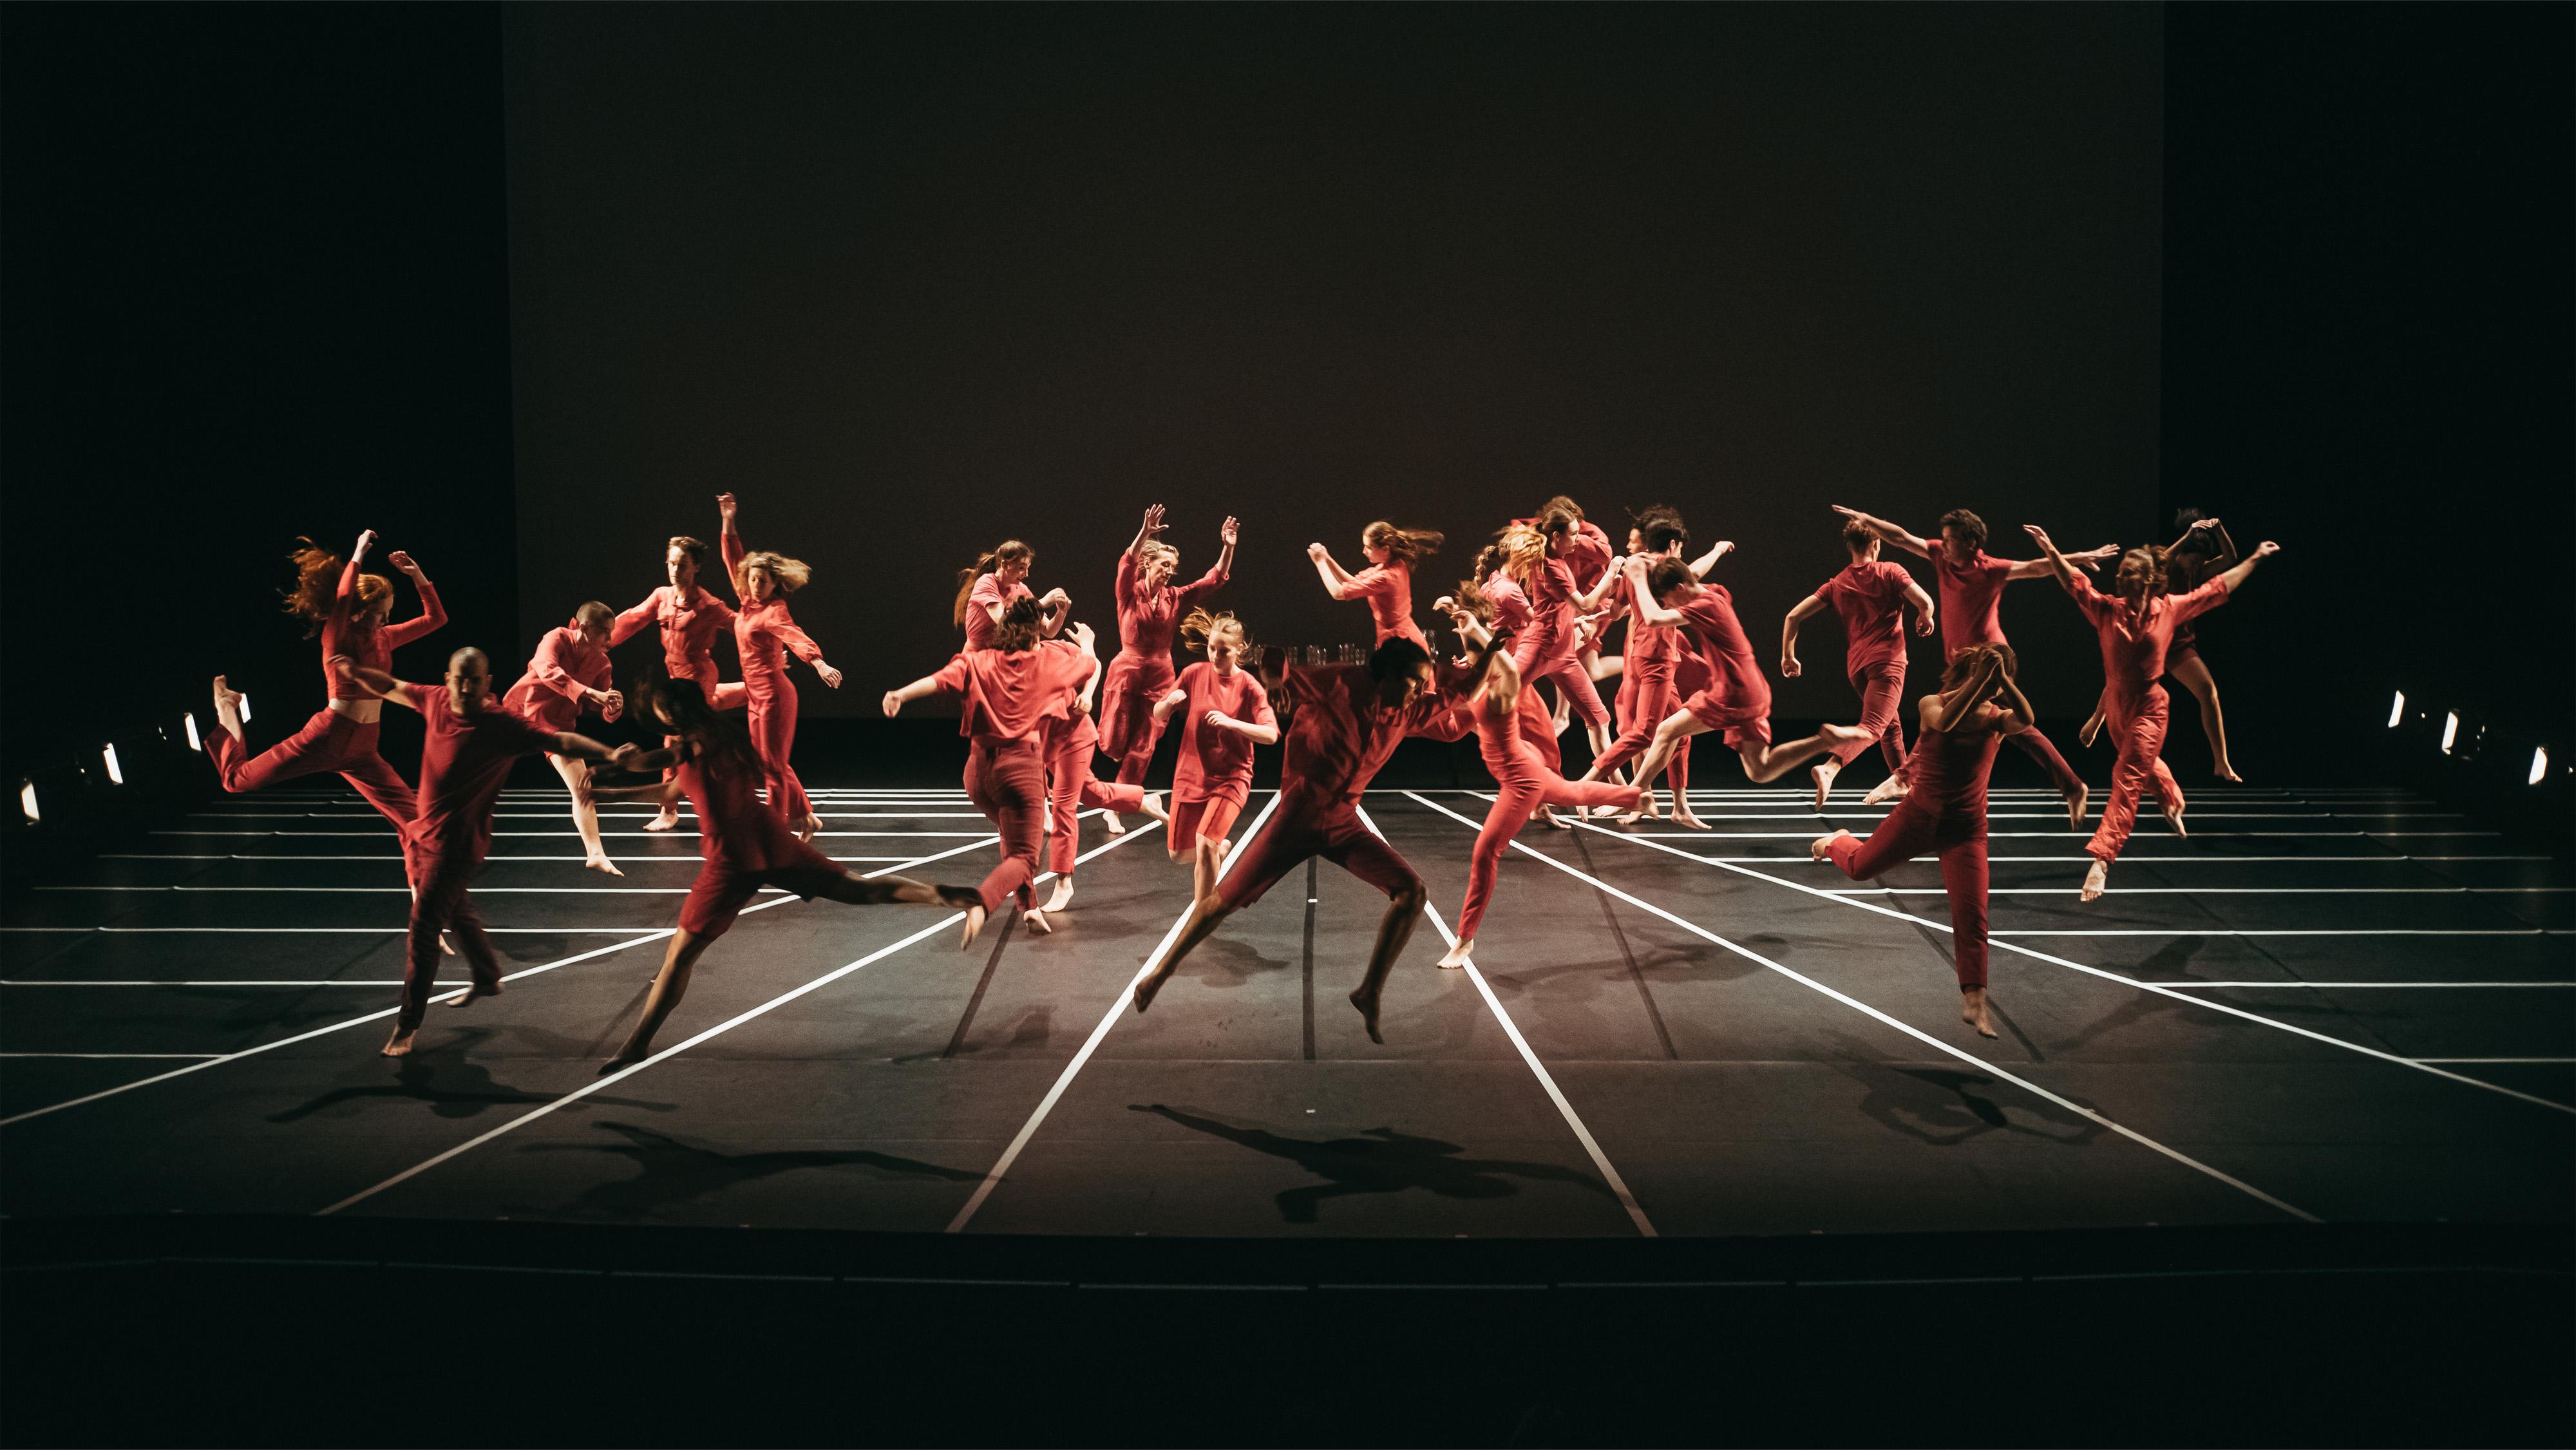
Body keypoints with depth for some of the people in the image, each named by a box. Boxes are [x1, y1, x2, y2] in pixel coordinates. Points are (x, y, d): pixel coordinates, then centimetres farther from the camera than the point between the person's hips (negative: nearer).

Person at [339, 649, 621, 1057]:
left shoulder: (502, 726, -22)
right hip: (426, 835, 7)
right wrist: (356, 672, 1)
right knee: (458, 912, 26)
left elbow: (560, 741, -31)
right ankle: (488, 978, 50)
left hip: (457, 845, -7)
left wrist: (608, 753, -44)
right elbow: (391, 688, 14)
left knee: (424, 928, -8)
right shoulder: (436, 700, -5)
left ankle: (407, 1025, 3)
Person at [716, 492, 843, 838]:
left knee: (773, 765, -4)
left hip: (774, 694, -8)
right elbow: (734, 562, 17)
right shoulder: (747, 602, 6)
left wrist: (819, 663, -51)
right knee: (769, 764, 13)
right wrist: (728, 524, 15)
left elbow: (796, 637, -33)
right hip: (756, 694, 8)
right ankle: (804, 817, 23)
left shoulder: (774, 612, -14)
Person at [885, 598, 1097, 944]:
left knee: (1014, 837, 30)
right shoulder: (1048, 662, 6)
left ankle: (1028, 907, 27)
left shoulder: (978, 662, 6)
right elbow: (1091, 664, 24)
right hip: (1022, 766, -4)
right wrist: (1086, 642, 45)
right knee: (1022, 856, -3)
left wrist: (902, 694, -24)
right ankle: (980, 904, -30)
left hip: (979, 769, 4)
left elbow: (942, 679, -12)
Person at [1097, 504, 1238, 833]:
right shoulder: (1130, 593, -6)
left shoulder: (1175, 598, 5)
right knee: (1114, 744, 0)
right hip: (1127, 671, -3)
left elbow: (1215, 580, 2)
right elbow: (1127, 564, -26)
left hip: (1160, 677, 3)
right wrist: (1145, 533, -42)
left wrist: (1228, 547, -12)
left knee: (1142, 747, 2)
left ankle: (1116, 809, 12)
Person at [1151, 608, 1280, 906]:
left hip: (1231, 778, -4)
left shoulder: (1249, 687, -10)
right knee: (1179, 853, 9)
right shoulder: (1195, 673, -2)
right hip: (1190, 775, 4)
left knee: (1205, 845, -23)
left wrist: (1231, 722, -33)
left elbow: (1271, 734, -19)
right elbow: (1158, 716, 3)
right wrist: (1170, 701, -20)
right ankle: (1219, 849, 43)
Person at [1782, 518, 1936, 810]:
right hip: (1887, 660, -6)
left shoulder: (1837, 584, 11)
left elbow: (1793, 616, 4)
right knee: (1871, 727, -19)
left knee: (1890, 723, 27)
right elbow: (1925, 602, -11)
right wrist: (1926, 619, 12)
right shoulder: (1890, 572, 1)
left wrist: (1788, 656, 13)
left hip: (1856, 665, 6)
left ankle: (1901, 779, 36)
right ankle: (1829, 768, -42)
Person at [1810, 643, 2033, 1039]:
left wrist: (2002, 678, -42)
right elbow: (1947, 721, -36)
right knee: (1861, 866, 20)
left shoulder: (1996, 718, -8)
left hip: (1965, 830, 0)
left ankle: (1973, 1002, -7)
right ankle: (1835, 843, 58)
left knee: (1971, 914, -12)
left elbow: (2026, 720, -32)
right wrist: (1980, 678, -43)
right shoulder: (1931, 705, -11)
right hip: (1917, 816, 0)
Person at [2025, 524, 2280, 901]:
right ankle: (2173, 802, 59)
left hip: (2149, 707, -3)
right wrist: (2049, 549, -33)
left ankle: (2101, 859, -19)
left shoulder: (2170, 609, -6)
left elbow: (2217, 589, 7)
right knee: (2145, 764, 26)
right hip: (2115, 702, 3)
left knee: (2128, 780, -12)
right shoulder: (2107, 609, -7)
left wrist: (2255, 559, 13)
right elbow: (2074, 582, -18)